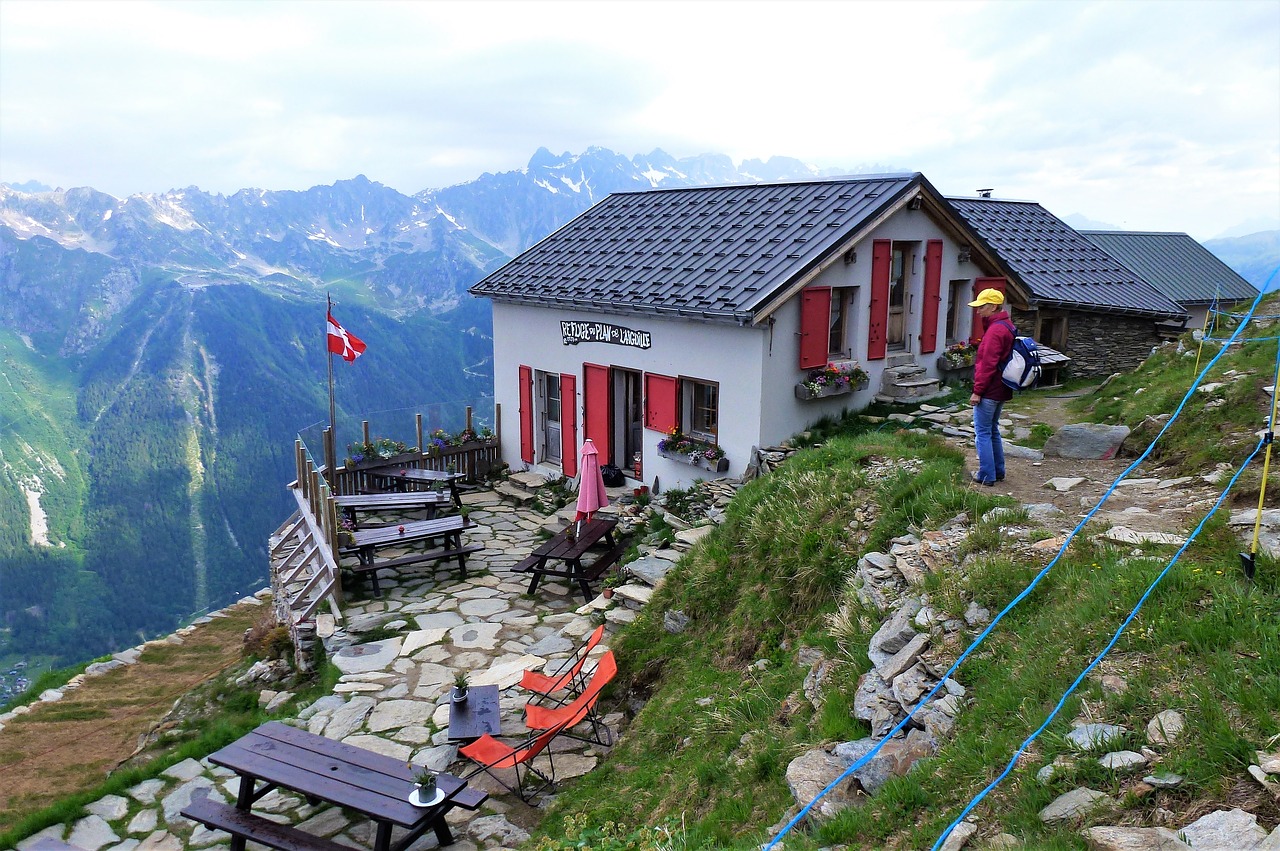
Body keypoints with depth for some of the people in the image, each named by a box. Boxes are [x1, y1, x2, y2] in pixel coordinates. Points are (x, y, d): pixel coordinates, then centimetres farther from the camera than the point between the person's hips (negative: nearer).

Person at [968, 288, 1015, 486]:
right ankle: (998, 471, 26)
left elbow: (988, 364, -22)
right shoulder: (1007, 326, 13)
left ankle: (987, 475, 1)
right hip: (1001, 390, 10)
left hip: (989, 391, -10)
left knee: (983, 432, -3)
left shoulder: (995, 330, -19)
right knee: (993, 430, 19)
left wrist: (977, 391, -19)